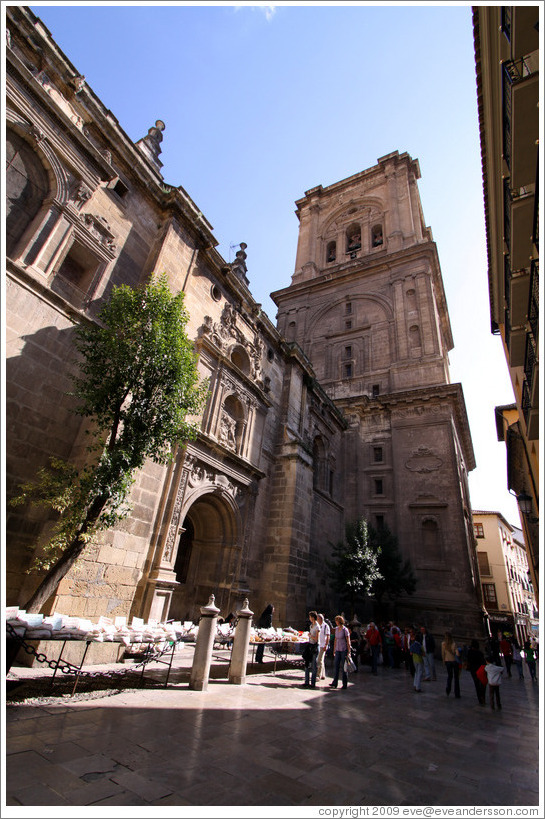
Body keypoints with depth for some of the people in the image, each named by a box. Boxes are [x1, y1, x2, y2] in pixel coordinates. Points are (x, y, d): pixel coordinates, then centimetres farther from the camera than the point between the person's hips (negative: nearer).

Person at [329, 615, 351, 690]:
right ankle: (335, 683, 11)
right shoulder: (336, 629, 8)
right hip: (338, 650, 6)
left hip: (344, 650, -6)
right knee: (336, 666, 5)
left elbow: (348, 642, -9)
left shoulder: (345, 630, -11)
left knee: (344, 667, 2)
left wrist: (348, 652, -12)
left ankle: (345, 684, 13)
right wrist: (334, 650, 15)